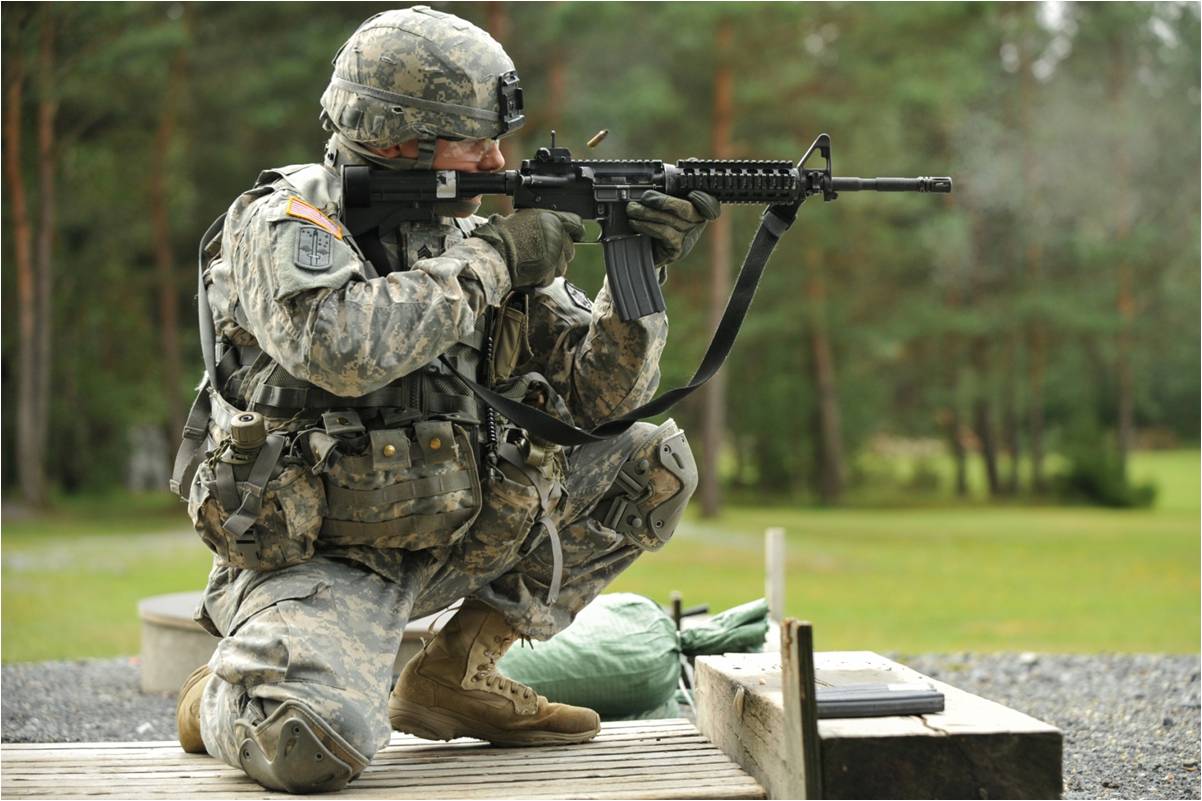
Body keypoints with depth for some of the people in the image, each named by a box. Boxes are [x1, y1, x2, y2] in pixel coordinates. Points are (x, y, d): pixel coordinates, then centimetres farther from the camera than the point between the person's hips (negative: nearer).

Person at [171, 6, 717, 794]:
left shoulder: (469, 237, 5)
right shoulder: (286, 222, -13)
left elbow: (600, 392, 4)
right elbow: (340, 347, -36)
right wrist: (492, 261, -25)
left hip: (444, 542, 7)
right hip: (314, 563, -7)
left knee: (653, 461, 2)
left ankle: (456, 670, 6)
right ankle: (227, 695, 5)